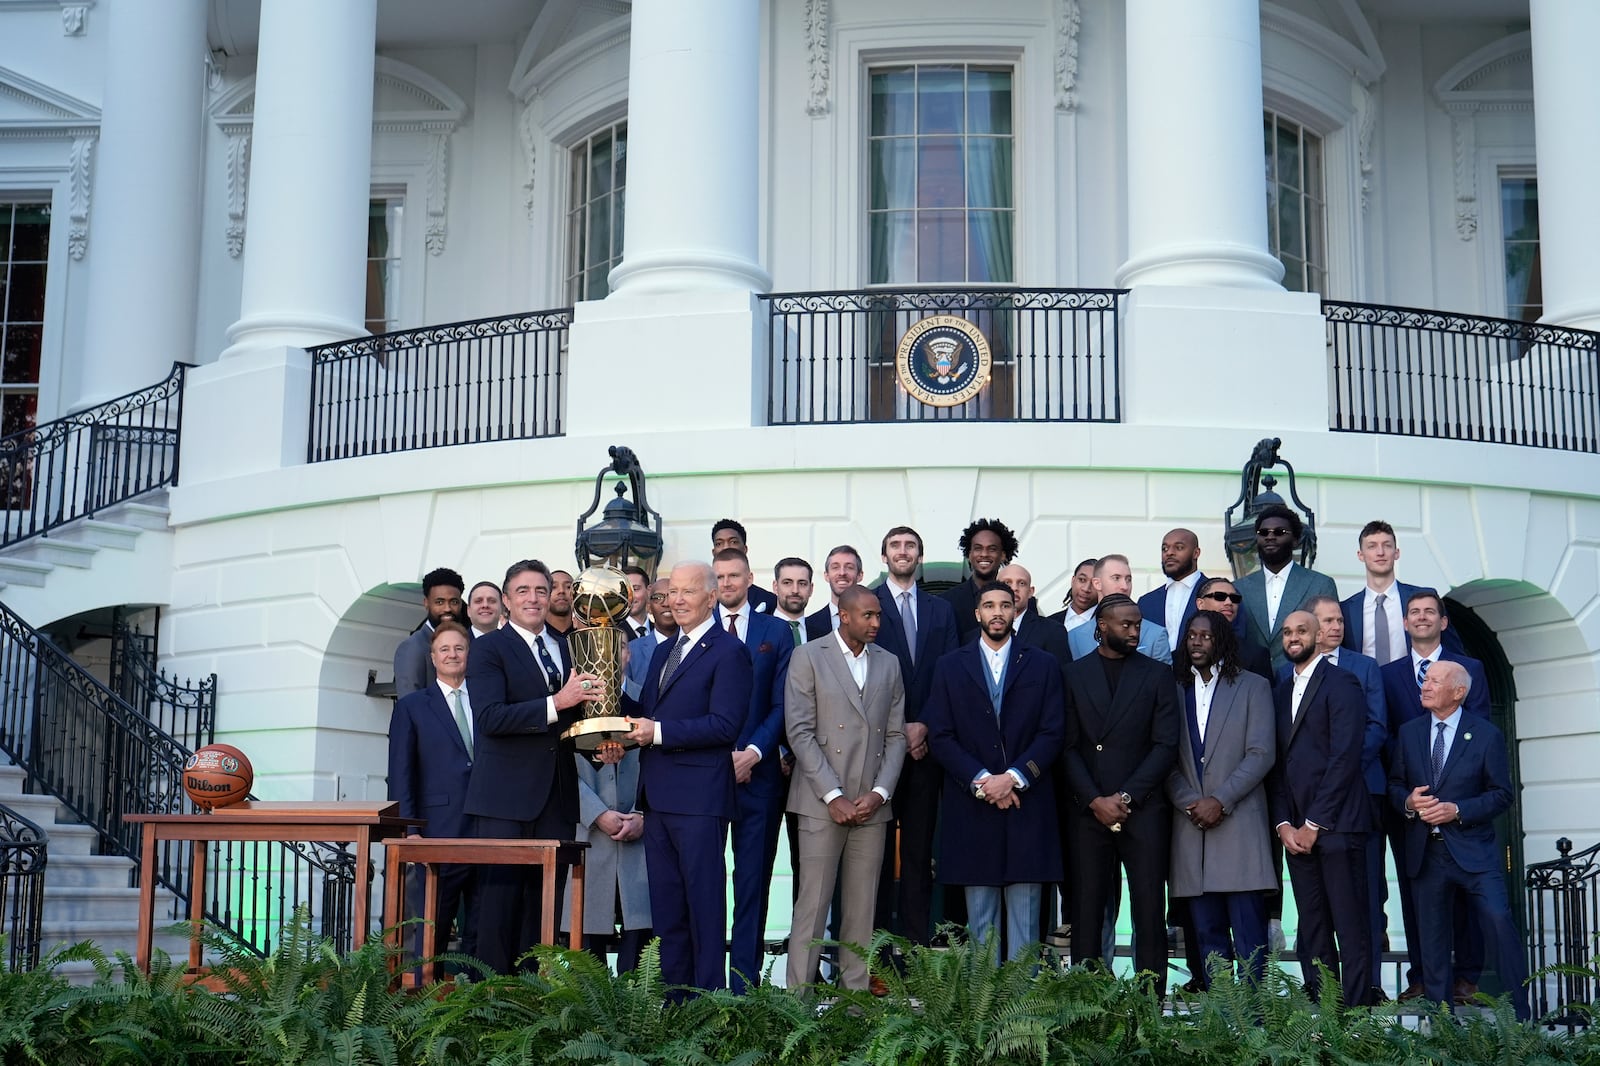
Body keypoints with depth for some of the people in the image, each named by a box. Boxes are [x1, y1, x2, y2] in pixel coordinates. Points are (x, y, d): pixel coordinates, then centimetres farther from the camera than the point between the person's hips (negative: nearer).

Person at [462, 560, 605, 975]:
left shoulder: (567, 648, 17)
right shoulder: (488, 648, -1)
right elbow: (490, 717, -15)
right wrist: (556, 703, -22)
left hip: (556, 798, 5)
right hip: (505, 797, -5)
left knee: (546, 901, 6)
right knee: (500, 901, -3)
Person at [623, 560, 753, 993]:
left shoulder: (728, 652, -7)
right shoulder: (663, 652, 20)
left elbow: (725, 725, -17)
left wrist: (659, 731, -20)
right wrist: (626, 730, -1)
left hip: (699, 798, -8)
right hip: (658, 796, 8)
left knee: (704, 903, -3)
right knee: (665, 906, 12)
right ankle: (673, 1000, 18)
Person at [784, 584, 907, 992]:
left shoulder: (888, 663, 14)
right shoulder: (808, 657, 0)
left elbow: (896, 735, 12)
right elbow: (801, 732, -6)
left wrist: (879, 793, -2)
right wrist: (833, 796, -11)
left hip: (872, 805, 4)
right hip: (821, 804, -4)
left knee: (862, 908, 5)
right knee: (812, 905, -5)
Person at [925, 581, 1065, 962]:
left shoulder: (1043, 665, 10)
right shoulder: (950, 667, 10)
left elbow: (1052, 733, 2)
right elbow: (940, 737, 3)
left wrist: (1013, 777, -10)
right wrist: (981, 780, -9)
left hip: (1027, 805, 0)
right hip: (972, 806, 0)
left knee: (1025, 914, 0)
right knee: (980, 919, 3)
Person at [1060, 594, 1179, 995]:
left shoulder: (1158, 675, 8)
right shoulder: (1074, 675, 9)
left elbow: (1166, 746, 1)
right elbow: (1069, 747, 4)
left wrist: (1124, 797, -7)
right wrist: (1094, 800, -7)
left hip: (1144, 811, 0)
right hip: (1089, 812, 1)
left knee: (1149, 911, -2)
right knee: (1087, 910, -1)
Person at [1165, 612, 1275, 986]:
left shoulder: (1253, 687, 7)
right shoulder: (1175, 690, 14)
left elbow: (1261, 754, -2)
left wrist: (1221, 801, -11)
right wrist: (1190, 803, -6)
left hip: (1239, 824, -3)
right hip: (1190, 825, 3)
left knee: (1248, 929, -6)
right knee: (1207, 931, 4)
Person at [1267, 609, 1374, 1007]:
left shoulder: (1340, 683, -2)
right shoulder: (1281, 693, 20)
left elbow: (1344, 758, -10)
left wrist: (1314, 824, -11)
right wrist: (1283, 824, 3)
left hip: (1336, 825, -7)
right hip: (1296, 831, 7)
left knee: (1351, 930, -6)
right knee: (1312, 934, 6)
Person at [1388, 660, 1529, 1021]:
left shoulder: (1486, 734, 0)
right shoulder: (1409, 732, 10)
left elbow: (1501, 794, -2)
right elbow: (1395, 785, 15)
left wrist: (1457, 810, -14)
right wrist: (1408, 801, -8)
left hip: (1472, 851, -3)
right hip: (1425, 852, 4)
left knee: (1500, 922, -16)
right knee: (1432, 939, 7)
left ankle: (1520, 1017, -8)